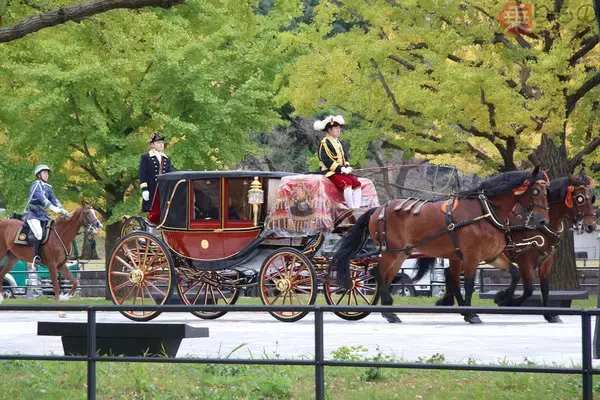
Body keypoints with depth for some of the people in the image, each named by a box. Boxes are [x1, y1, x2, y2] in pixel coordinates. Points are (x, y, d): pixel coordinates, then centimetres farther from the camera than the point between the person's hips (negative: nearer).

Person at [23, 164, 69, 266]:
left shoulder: (48, 187, 16)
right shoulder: (36, 185, -8)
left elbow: (54, 200, 9)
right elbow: (42, 198, -21)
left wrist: (62, 210, -8)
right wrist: (54, 208, -30)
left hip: (42, 214, 8)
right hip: (32, 214, -8)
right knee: (39, 232, -29)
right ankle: (36, 257, -23)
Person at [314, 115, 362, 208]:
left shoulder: (338, 143, 20)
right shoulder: (325, 143, -7)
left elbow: (344, 157, 22)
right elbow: (326, 160, -17)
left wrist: (347, 167, -1)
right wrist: (340, 169, -20)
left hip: (342, 171, 9)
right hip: (331, 172, -9)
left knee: (357, 183, -9)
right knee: (347, 183, -30)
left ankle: (357, 208, -15)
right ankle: (352, 209, -33)